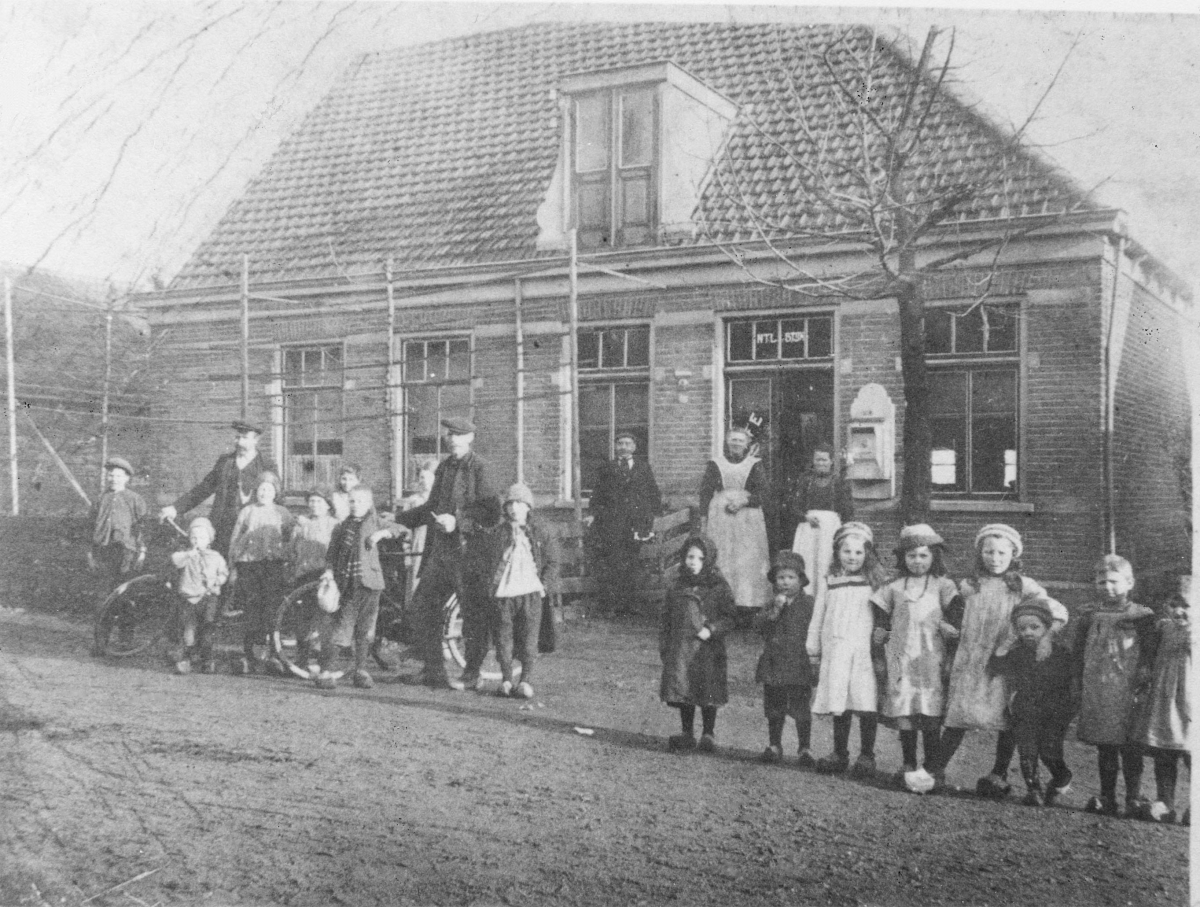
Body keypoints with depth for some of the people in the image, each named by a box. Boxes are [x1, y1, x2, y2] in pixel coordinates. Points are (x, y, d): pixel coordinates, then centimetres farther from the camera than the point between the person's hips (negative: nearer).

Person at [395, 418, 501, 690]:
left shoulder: (480, 468, -8)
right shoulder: (444, 467, 15)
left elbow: (491, 513, -15)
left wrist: (458, 521, -24)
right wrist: (397, 519, 23)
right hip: (441, 549, 8)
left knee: (473, 613, -1)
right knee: (424, 604, 9)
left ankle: (472, 675, 10)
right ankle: (434, 670, 20)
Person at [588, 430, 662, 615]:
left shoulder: (643, 467, 14)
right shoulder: (608, 468, 13)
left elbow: (654, 494, 14)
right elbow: (597, 494, 12)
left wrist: (654, 514, 3)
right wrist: (592, 513, 0)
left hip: (636, 522, 1)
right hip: (612, 522, -1)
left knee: (633, 565, -3)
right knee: (613, 563, -9)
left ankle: (628, 604, 1)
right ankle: (611, 605, -6)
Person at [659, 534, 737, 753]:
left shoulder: (719, 587, -2)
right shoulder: (677, 587, 8)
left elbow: (730, 616, -4)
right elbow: (666, 619, 13)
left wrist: (711, 629, -18)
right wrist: (664, 645, 8)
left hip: (708, 649, -3)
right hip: (681, 649, 3)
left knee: (708, 693, 2)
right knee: (681, 689, 5)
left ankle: (708, 733, 17)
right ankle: (687, 734, 18)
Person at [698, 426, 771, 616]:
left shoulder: (755, 465, 7)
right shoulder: (715, 465, 9)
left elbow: (764, 492, 0)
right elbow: (705, 492, 7)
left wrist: (744, 500, -14)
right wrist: (703, 519, -1)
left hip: (748, 520, 0)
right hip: (719, 520, 0)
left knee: (748, 561, -5)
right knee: (722, 561, -4)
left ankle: (748, 601, -4)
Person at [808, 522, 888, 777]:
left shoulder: (876, 583, 2)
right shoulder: (831, 582, 11)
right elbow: (818, 618, 15)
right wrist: (813, 651, 16)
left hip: (865, 652, -3)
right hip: (835, 651, 3)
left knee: (866, 704, -5)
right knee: (838, 706, 6)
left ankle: (866, 755, 8)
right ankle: (840, 754, 18)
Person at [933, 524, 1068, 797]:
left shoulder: (1022, 587, 1)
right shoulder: (968, 587, 9)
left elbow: (1058, 612, -3)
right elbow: (955, 619, 21)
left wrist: (1047, 636, -17)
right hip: (969, 662, 1)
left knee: (1007, 720, 1)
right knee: (957, 715, -2)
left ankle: (999, 774, 14)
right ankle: (938, 769, 5)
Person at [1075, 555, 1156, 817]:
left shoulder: (1142, 616, -2)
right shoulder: (1089, 616, 9)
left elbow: (1149, 656, -2)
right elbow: (1079, 655, 13)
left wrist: (1142, 683, -10)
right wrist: (1081, 687, 8)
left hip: (1127, 694, -3)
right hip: (1096, 694, 4)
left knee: (1129, 748, 0)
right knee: (1104, 748, 11)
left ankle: (1134, 800, 9)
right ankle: (1106, 798, 20)